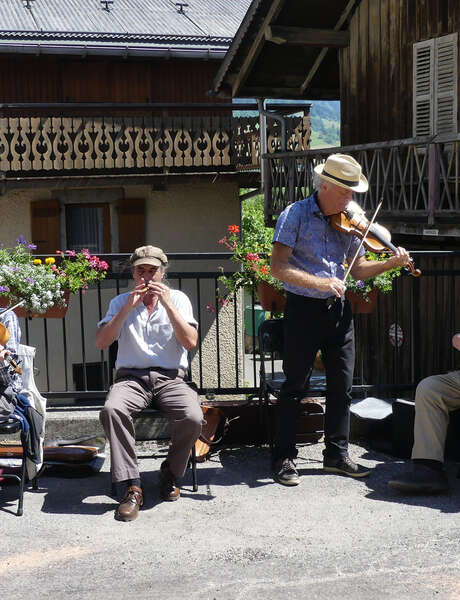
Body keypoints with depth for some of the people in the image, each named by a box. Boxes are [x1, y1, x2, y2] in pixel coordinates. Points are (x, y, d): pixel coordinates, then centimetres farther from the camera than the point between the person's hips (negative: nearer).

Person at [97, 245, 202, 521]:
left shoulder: (178, 299, 11)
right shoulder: (121, 302, 14)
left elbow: (190, 342, -4)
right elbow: (101, 342, -1)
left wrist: (166, 304, -10)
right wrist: (129, 307, -8)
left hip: (170, 378, 0)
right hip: (131, 377, 0)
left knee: (193, 418, -30)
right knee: (112, 410, -34)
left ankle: (171, 473, -1)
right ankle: (132, 486, -25)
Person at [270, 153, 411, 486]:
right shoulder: (295, 215, -9)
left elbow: (358, 269, 12)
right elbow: (279, 267, -17)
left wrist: (391, 264, -5)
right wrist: (320, 283, -26)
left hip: (338, 309, 5)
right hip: (304, 309, -5)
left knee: (342, 386, 10)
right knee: (295, 386, 2)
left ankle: (337, 454, 24)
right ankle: (284, 458, 13)